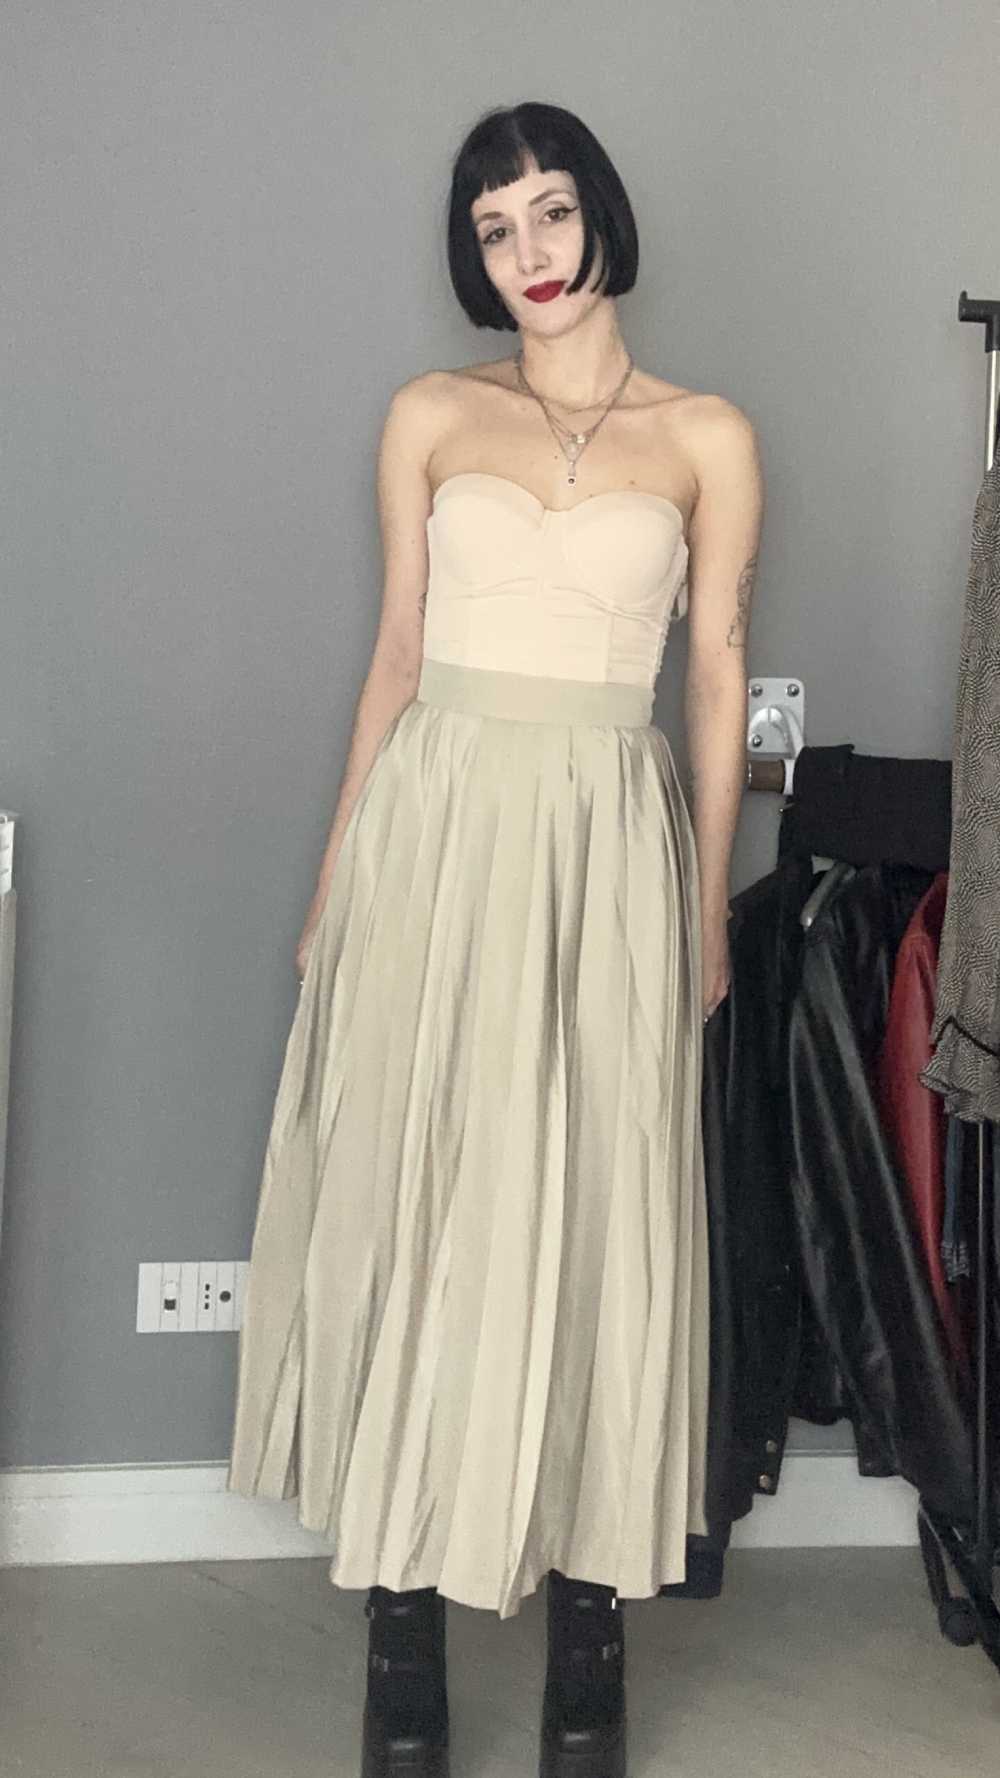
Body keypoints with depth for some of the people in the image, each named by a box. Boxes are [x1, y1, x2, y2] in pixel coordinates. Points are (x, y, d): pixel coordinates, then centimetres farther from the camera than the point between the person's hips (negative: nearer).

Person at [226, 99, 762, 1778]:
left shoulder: (705, 436, 4)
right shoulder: (430, 417, 7)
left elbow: (717, 675, 6)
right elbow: (395, 654, 9)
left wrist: (709, 905, 4)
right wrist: (337, 877, 7)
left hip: (609, 842, -1)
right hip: (435, 824, 1)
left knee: (595, 1223, 2)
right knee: (409, 1210, 2)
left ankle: (588, 1611, 13)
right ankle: (404, 1612, 11)